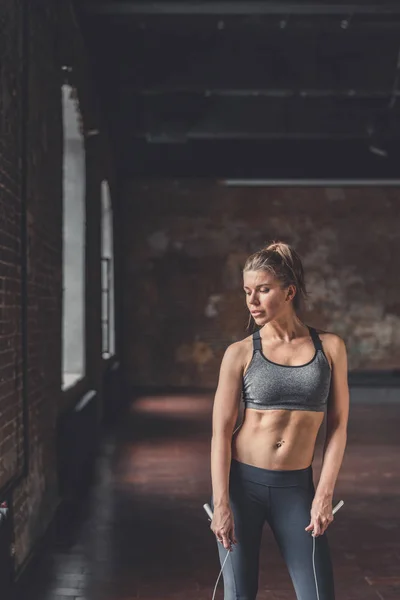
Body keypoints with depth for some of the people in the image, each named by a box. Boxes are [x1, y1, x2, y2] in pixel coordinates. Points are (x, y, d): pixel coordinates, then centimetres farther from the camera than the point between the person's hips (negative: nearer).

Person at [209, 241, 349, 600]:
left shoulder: (330, 347, 0)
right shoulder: (240, 354, -4)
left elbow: (337, 426, 2)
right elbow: (221, 432, -5)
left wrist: (325, 494, -5)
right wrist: (221, 504, -11)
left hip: (296, 488, 1)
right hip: (242, 483, -1)